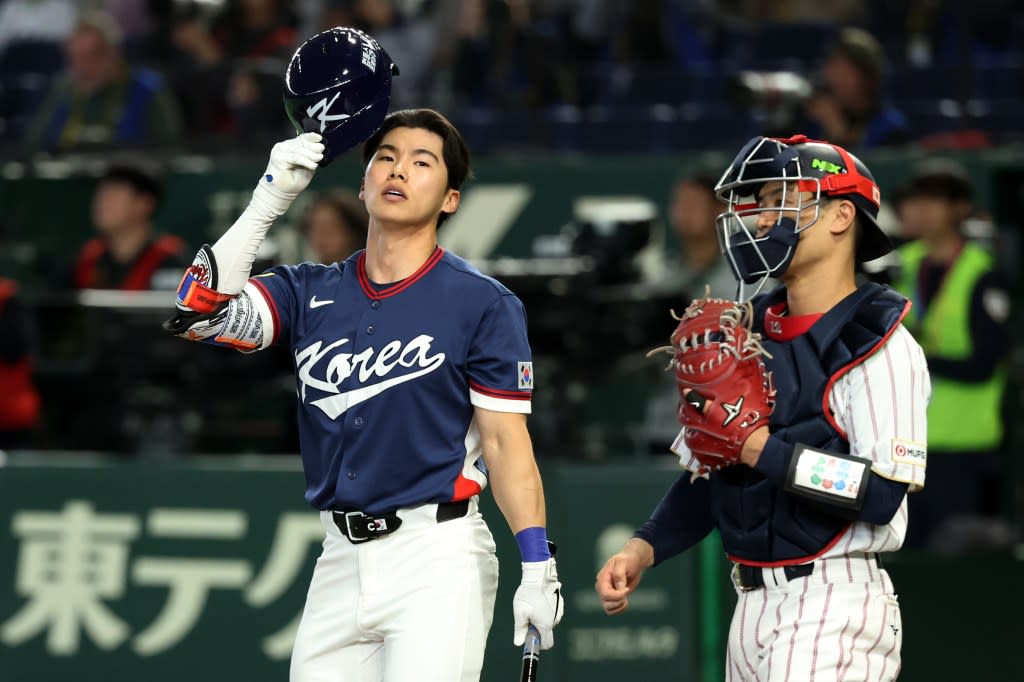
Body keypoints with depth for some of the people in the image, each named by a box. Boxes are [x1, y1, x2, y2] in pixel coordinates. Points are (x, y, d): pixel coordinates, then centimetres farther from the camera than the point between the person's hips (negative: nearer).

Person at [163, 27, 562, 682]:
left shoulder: (485, 304, 0)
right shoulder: (311, 294, 11)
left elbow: (507, 443, -3)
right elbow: (201, 314, -5)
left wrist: (538, 567, -12)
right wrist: (270, 200, -10)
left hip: (439, 559, -5)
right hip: (341, 559, 5)